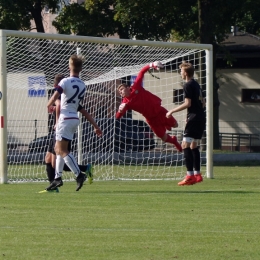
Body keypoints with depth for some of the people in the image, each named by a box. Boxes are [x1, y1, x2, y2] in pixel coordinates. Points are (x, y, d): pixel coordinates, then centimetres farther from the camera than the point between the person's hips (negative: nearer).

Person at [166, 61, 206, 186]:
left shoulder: (188, 85, -11)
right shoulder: (196, 84, 17)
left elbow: (187, 103, -17)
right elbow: (202, 102, 22)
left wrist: (172, 111, -12)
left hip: (194, 118, -10)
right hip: (201, 118, 10)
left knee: (185, 145, -12)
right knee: (194, 145, 16)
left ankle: (190, 176, -20)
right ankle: (197, 175, 17)